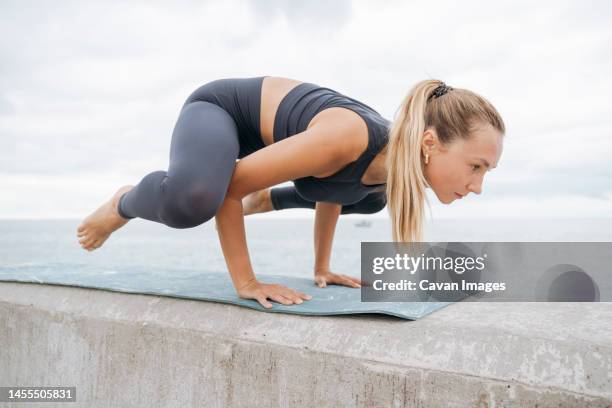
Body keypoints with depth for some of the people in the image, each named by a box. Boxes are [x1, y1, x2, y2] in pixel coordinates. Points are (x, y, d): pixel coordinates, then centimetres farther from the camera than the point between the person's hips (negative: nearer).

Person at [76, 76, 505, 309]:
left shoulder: (396, 164, -15)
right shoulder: (345, 138, -39)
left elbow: (334, 192, 8)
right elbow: (229, 186, -32)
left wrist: (322, 268, 11)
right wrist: (246, 283, -28)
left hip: (263, 130, 8)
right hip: (221, 106, -7)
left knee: (370, 197, 22)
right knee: (191, 197, -43)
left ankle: (264, 200, 41)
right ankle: (124, 205, -6)